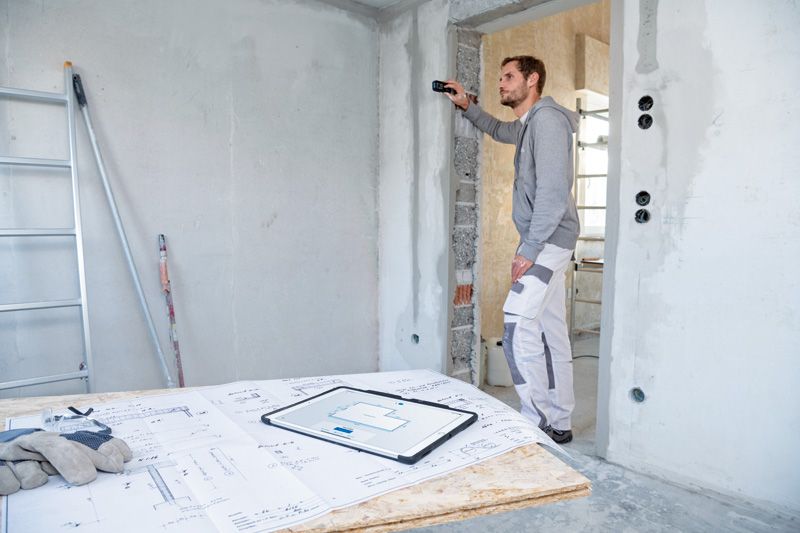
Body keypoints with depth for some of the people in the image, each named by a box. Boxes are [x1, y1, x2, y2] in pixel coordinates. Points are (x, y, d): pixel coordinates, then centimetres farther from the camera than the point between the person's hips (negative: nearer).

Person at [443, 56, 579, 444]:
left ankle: (537, 423, -13)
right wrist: (467, 106, 30)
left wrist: (528, 249, -22)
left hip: (549, 240, -10)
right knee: (551, 331, 9)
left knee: (518, 323, -19)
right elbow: (497, 130, 44)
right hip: (546, 242, 10)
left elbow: (554, 191, -20)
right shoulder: (527, 125, 20)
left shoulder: (547, 119, -10)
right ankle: (559, 424, 15)